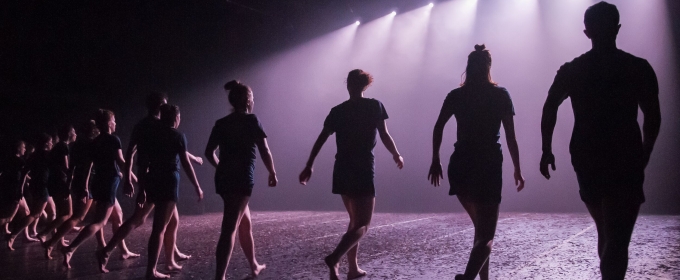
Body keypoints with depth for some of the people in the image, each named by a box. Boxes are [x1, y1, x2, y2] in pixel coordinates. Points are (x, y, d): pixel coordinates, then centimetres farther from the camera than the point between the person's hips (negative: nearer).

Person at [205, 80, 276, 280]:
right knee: (230, 228, -11)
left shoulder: (221, 123, 11)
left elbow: (209, 152, 11)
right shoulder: (251, 120, -4)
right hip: (242, 179, -7)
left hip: (223, 179, 7)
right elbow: (265, 151, -7)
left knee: (245, 223, 21)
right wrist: (272, 173, 7)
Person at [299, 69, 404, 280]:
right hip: (363, 171, -5)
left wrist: (309, 166, 10)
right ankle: (334, 258, -26)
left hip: (342, 171, 5)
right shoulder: (374, 106, -3)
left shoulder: (338, 110, 6)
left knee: (354, 220, 19)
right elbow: (384, 136, -5)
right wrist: (397, 156, 12)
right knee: (362, 225, -2)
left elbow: (321, 140, 4)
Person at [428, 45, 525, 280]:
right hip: (488, 167, -4)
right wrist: (517, 170, 6)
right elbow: (510, 137, -1)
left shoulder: (456, 95, 7)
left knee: (481, 227, 23)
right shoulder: (500, 95, 0)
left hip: (460, 167, 4)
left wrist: (435, 161, 4)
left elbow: (438, 128, -1)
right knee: (486, 236, -4)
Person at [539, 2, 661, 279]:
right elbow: (653, 118, 1)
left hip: (586, 161, 3)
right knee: (617, 240, -8)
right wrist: (644, 153, 15)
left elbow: (549, 109, -3)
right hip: (626, 162, -3)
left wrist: (547, 150, 4)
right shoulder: (639, 68, -1)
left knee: (607, 233, 23)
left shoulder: (571, 71, 3)